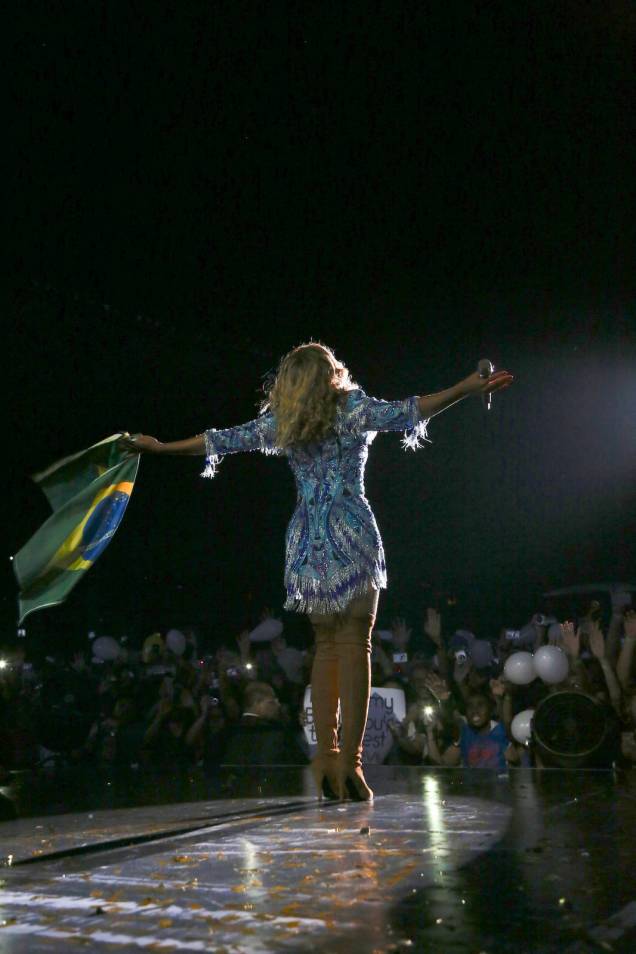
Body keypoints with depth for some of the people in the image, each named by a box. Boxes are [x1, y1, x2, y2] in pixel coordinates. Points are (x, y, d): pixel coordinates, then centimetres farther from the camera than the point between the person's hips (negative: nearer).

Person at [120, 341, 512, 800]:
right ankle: (349, 761, -10)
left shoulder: (280, 422, 11)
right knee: (354, 646, -4)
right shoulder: (352, 409, 2)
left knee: (327, 646, 11)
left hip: (308, 540, 4)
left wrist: (159, 446, 27)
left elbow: (220, 440, 16)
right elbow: (407, 412, -6)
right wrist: (469, 387, -5)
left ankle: (327, 758, 8)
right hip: (350, 535, -4)